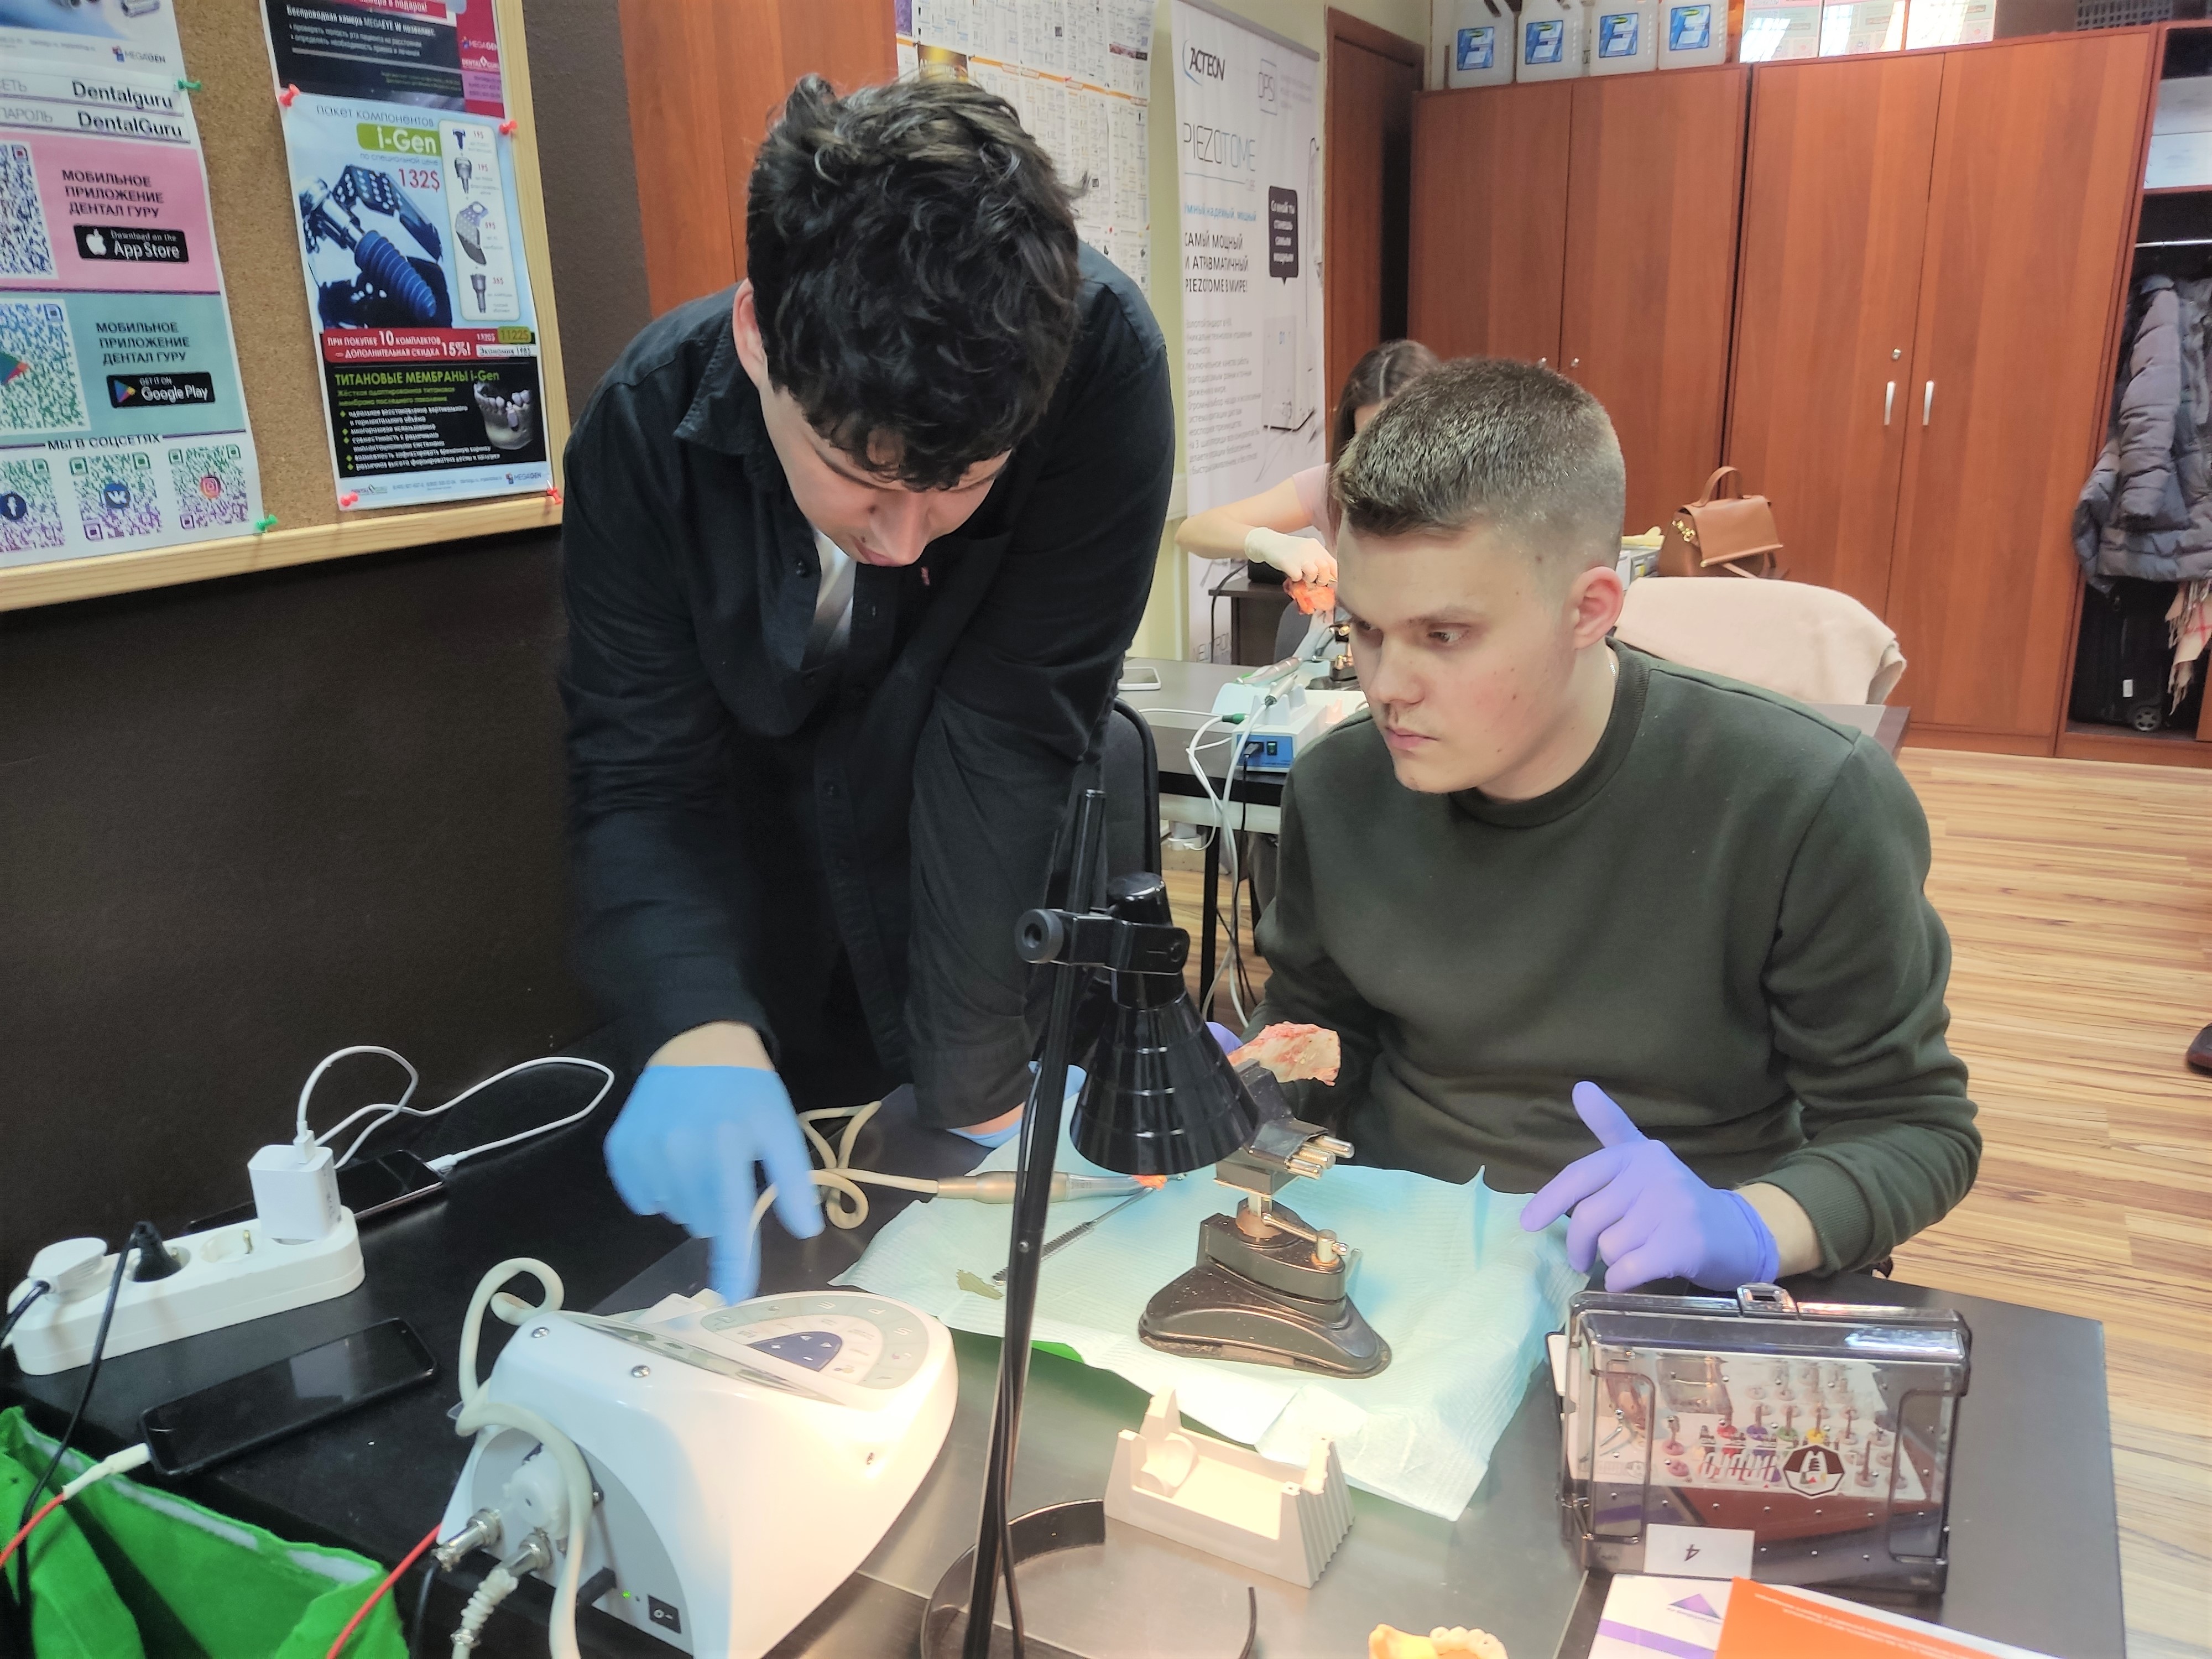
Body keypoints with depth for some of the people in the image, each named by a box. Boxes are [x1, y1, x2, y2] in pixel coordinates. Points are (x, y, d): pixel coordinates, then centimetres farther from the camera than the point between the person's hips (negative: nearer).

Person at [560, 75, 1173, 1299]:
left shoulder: (1099, 366, -29)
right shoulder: (649, 418, -22)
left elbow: (1011, 736, -29)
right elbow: (642, 772, -20)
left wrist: (980, 1093, -27)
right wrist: (699, 1027, -38)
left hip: (1007, 888, -1)